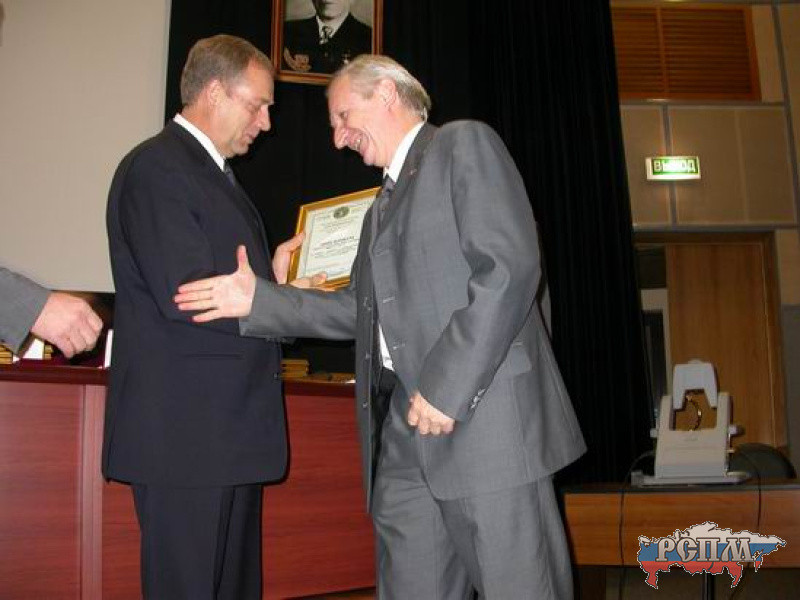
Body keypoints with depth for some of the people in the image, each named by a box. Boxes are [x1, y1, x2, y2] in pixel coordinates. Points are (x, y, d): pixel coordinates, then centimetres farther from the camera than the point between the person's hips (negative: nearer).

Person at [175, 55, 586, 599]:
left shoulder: (464, 144, 1)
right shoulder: (383, 205, 27)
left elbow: (510, 267, -13)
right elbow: (361, 309, 20)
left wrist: (445, 386, -18)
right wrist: (257, 299, 8)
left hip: (483, 413, -8)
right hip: (403, 431, 8)